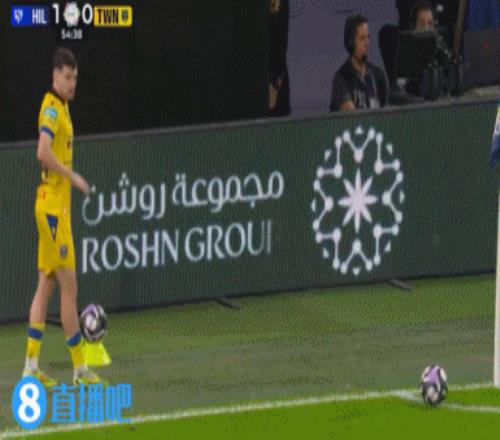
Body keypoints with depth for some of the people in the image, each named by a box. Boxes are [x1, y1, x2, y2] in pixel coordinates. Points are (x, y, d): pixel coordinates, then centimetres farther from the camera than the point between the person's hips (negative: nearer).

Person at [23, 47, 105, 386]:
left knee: (46, 285, 9)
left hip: (58, 207, 10)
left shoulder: (62, 108, 16)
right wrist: (73, 176, -22)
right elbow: (43, 152, -28)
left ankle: (32, 365, 11)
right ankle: (80, 369, -2)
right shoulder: (51, 108, -14)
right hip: (52, 206, -10)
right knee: (69, 286, -6)